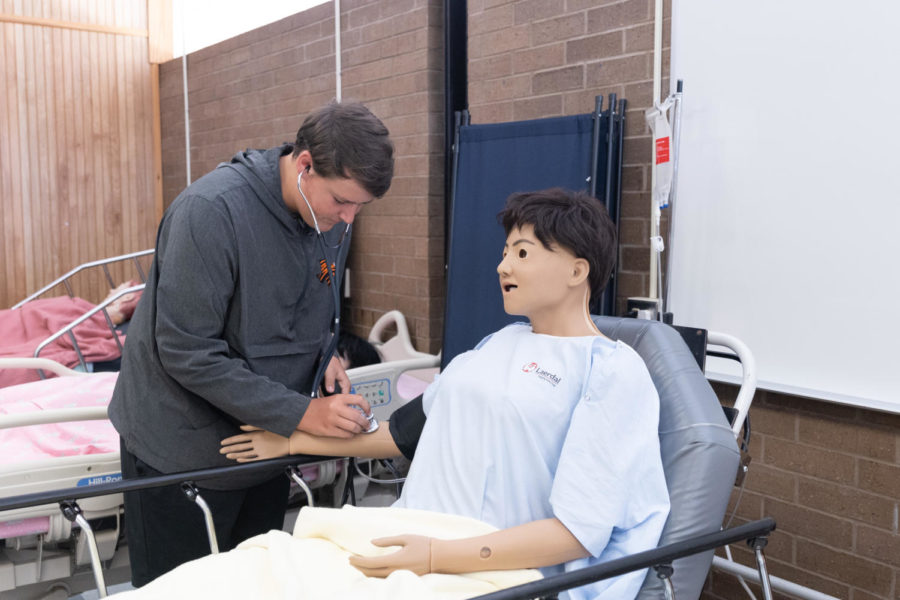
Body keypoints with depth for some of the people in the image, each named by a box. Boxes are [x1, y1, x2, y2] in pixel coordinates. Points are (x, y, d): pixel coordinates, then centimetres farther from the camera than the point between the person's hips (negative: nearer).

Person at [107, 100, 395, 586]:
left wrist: (323, 353, -8)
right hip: (183, 452, -6)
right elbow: (186, 353, -26)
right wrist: (300, 413, -26)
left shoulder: (334, 215, -3)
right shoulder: (212, 210, -26)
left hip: (267, 441, 6)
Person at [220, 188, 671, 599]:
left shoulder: (613, 371, -8)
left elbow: (579, 531, -15)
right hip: (412, 541, 7)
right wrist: (294, 442, 23)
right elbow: (413, 429, 20)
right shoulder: (502, 342, 14)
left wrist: (439, 558, -24)